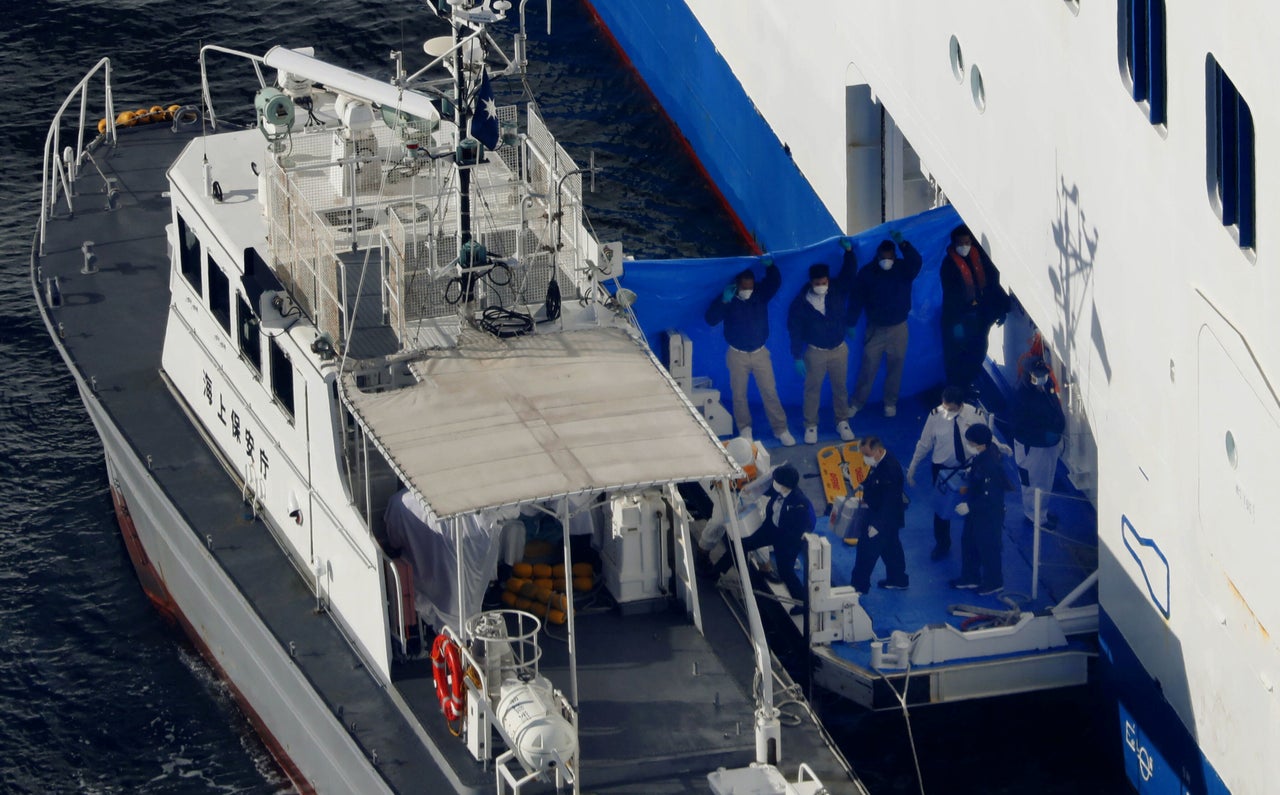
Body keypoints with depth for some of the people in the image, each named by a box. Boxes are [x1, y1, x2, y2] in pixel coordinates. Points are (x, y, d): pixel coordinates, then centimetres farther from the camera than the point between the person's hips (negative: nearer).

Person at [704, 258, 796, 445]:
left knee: (770, 392, 1)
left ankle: (780, 429, 7)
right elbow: (711, 319, -20)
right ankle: (744, 429, 23)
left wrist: (770, 266, -44)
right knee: (739, 394, 7)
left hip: (760, 352, 1)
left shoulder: (760, 294, -7)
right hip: (737, 354, -1)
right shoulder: (727, 299, -11)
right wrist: (724, 301, -35)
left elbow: (775, 283, -23)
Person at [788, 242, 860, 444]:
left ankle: (842, 422, 28)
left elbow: (850, 274, -12)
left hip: (839, 350, 2)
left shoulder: (837, 289, -9)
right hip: (815, 352, -2)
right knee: (812, 390, 8)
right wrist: (797, 357, -11)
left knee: (840, 388, 13)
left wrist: (849, 251, -30)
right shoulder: (801, 302, -15)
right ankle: (811, 426, 21)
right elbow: (795, 330, -10)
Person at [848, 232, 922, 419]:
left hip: (898, 328, 1)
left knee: (895, 366, 8)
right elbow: (856, 298, -4)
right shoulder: (867, 272, -8)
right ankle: (856, 403, 13)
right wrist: (851, 324, -5)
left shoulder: (903, 269, -9)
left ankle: (891, 403, 23)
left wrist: (903, 244, -49)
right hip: (875, 328, -1)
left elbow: (916, 263, -33)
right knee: (868, 367, 1)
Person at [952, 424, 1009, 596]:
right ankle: (970, 578, 41)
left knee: (988, 548, 11)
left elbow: (990, 498, -31)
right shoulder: (984, 454, -8)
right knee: (968, 542, 23)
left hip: (988, 517, -10)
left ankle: (994, 583, 31)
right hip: (976, 512, 10)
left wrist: (970, 507, -24)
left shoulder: (991, 467, -36)